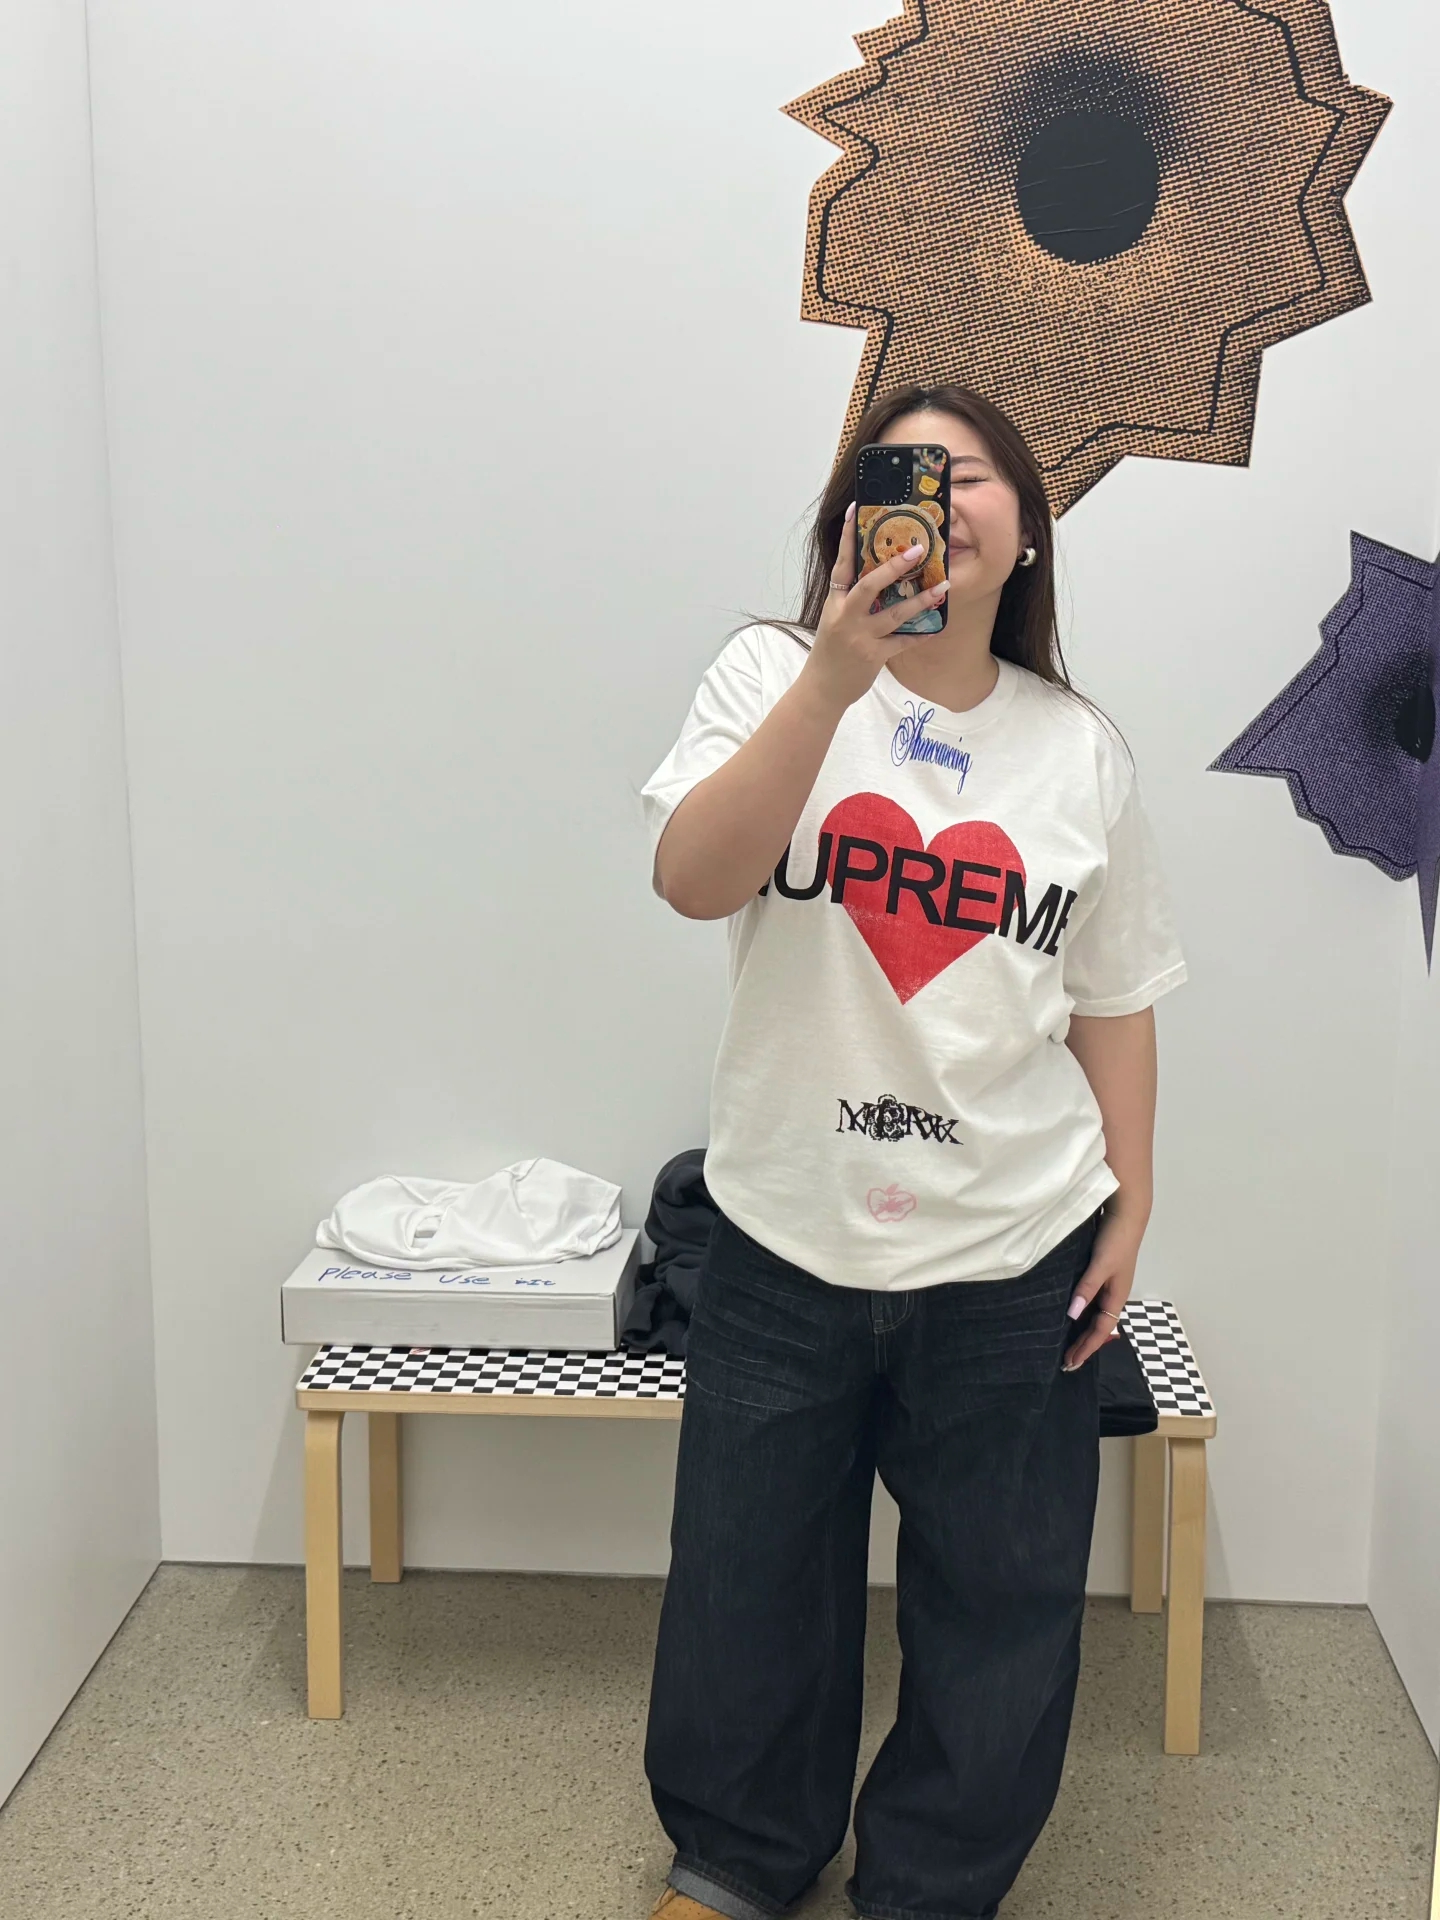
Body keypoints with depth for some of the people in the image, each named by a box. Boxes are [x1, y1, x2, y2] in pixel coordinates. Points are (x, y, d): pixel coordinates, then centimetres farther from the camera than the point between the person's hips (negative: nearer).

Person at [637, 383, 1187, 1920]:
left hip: (1014, 1253, 2)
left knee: (1001, 1597, 14)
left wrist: (1131, 1205, 5)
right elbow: (693, 879, -21)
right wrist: (841, 670, -28)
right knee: (747, 1575, 16)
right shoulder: (775, 677, -4)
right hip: (787, 1235, -1)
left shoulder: (1079, 749, 3)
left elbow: (1113, 1000, 8)